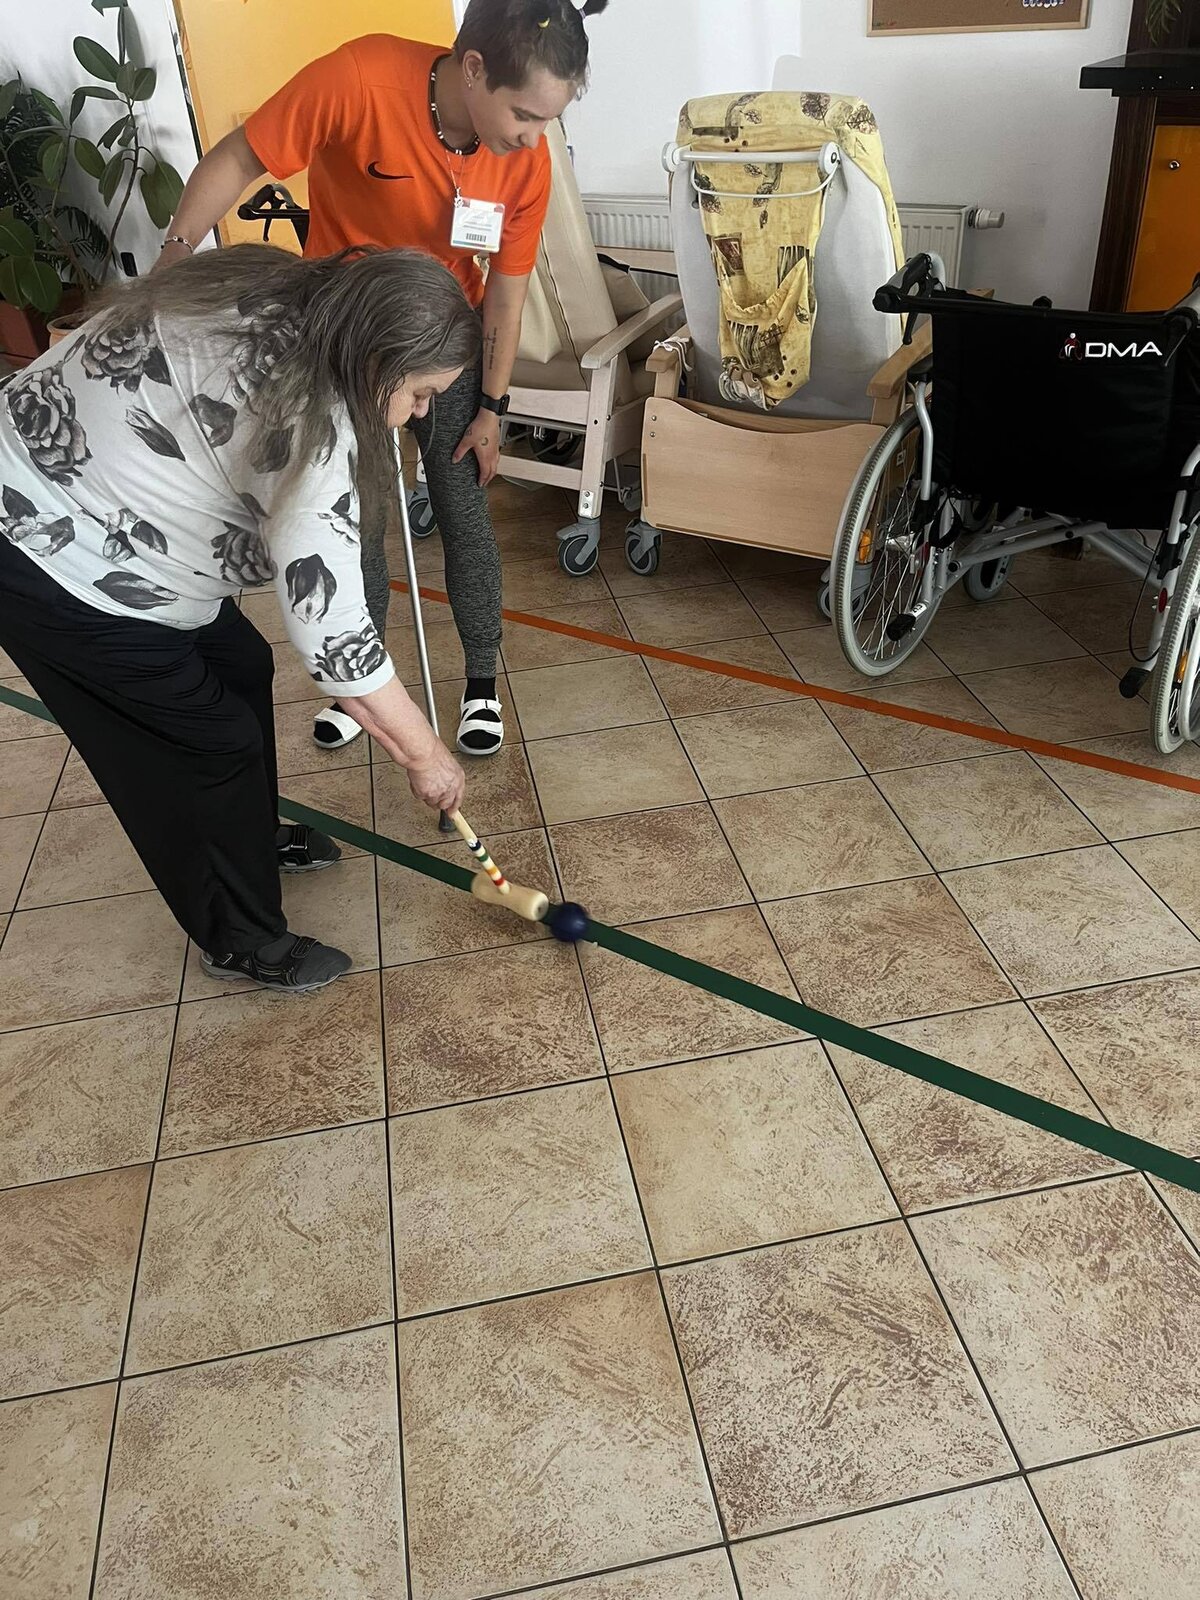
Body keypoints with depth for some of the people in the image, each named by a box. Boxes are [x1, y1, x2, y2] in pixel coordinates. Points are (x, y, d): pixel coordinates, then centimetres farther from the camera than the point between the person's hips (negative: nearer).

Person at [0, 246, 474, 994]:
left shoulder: (285, 295, -7)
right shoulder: (304, 425, -32)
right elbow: (331, 631, -30)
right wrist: (425, 754, -19)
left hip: (73, 485, 9)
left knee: (241, 666, 18)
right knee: (213, 738, 0)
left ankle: (254, 839, 41)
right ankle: (241, 941, 21)